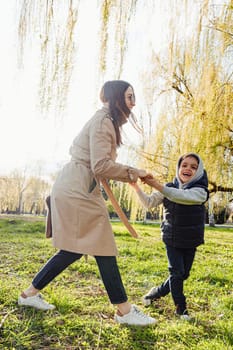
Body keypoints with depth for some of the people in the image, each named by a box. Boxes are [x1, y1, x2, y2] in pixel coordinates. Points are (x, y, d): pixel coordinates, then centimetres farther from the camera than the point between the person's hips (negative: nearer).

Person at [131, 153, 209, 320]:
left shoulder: (200, 191, -12)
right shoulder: (169, 188, -1)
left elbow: (181, 196, -32)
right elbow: (149, 203, -3)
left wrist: (157, 185, -42)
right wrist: (136, 187, -19)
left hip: (190, 241, 0)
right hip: (172, 239, 0)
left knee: (183, 274, 9)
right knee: (177, 273, -4)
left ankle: (156, 292, 30)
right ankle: (181, 307, 15)